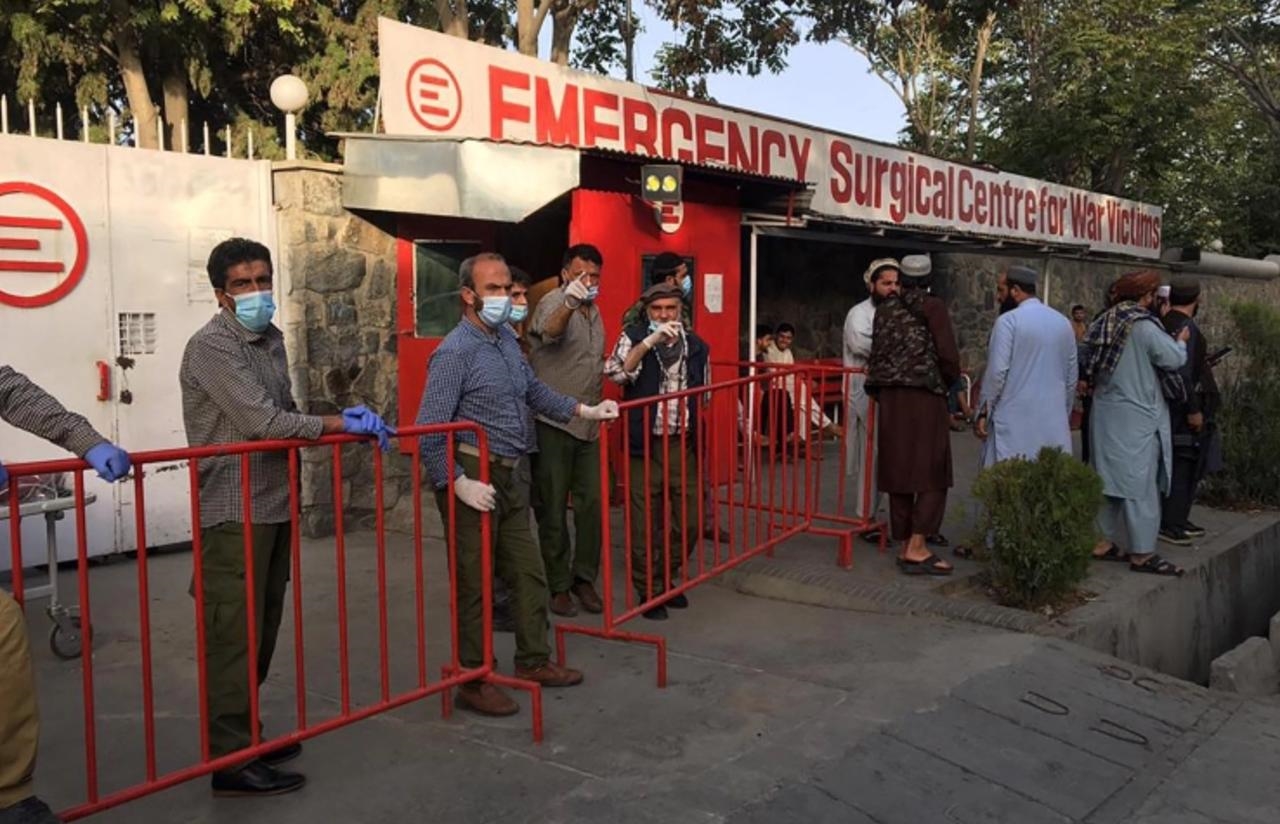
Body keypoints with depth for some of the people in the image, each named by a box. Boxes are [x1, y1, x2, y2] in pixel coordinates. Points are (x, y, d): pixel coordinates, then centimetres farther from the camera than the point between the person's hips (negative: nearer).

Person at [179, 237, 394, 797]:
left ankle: (245, 732, 29)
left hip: (275, 507, 8)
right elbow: (262, 422, -21)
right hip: (234, 513, -8)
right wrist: (342, 424, -14)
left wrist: (338, 420, 0)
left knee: (262, 630, 16)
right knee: (234, 635, -2)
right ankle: (231, 760, 6)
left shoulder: (272, 339, 14)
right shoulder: (212, 346, -13)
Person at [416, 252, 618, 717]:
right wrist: (458, 484, -22)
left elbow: (533, 391, 24)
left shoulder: (506, 338, 9)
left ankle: (533, 661, 31)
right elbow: (429, 431, -18)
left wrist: (584, 410, 18)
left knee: (528, 573, 15)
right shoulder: (456, 352, -15)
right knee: (474, 584, 3)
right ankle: (472, 683, 17)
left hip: (513, 476, 8)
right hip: (475, 480, -8)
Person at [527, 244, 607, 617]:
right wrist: (569, 303, -56)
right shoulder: (553, 301, -10)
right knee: (553, 508, 2)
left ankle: (584, 578, 20)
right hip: (553, 423, -7)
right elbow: (550, 331, -36)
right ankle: (558, 585, 13)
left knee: (591, 503, 8)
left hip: (587, 424, 7)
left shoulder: (593, 310, 14)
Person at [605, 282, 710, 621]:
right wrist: (650, 341, -26)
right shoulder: (633, 337, -1)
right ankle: (649, 591, 18)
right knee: (646, 525, 2)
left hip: (683, 444, 4)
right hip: (645, 445, -3)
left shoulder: (696, 345, 9)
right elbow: (615, 372, -20)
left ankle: (668, 580, 30)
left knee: (687, 521, 9)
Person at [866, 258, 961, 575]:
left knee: (899, 470, 8)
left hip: (890, 397, 5)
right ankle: (917, 548, -8)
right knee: (931, 473, -1)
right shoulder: (932, 307, -4)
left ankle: (905, 546, 13)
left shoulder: (885, 309, 10)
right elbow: (947, 355, -7)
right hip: (924, 395, -5)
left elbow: (876, 353, 8)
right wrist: (947, 381, 11)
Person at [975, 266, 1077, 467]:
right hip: (1054, 420, 6)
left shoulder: (1008, 321, -7)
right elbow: (1072, 376, 15)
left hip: (1015, 420, -6)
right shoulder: (1063, 323, 12)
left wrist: (983, 413, -4)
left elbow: (997, 372, -12)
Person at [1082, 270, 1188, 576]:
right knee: (1139, 483, -2)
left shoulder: (1105, 323, 7)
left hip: (1106, 414, 8)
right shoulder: (1144, 326, -16)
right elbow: (1174, 359, -12)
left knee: (1109, 479, 14)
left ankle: (1103, 542, 20)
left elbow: (1089, 367, 12)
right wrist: (1181, 341, 6)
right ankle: (1142, 553, 4)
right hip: (1136, 418, -8)